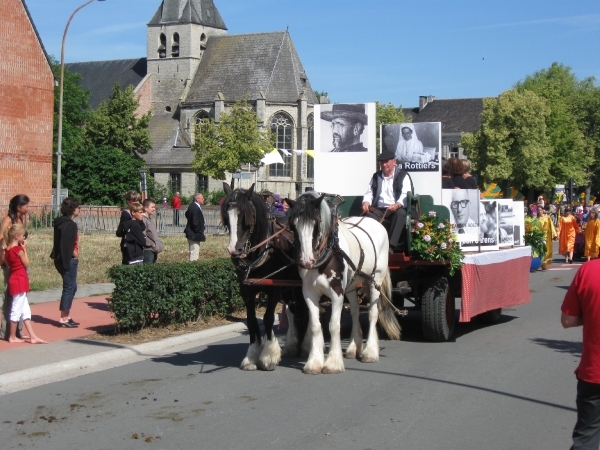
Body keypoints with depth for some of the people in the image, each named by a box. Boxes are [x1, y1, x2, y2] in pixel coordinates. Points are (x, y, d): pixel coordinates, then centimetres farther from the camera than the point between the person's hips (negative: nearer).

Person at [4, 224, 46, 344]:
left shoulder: (7, 249, 8)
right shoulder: (18, 249, -15)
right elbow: (26, 264, -7)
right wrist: (25, 248, -3)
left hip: (14, 279, 9)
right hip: (20, 281, -9)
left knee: (26, 310, 10)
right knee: (17, 309, 1)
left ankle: (33, 337, 12)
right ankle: (12, 337, 10)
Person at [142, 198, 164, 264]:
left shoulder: (150, 219, 16)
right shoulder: (143, 219, -14)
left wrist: (160, 245, 11)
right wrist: (152, 244, -16)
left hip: (154, 250, 10)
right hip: (148, 250, -10)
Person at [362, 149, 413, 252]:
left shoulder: (403, 176, 2)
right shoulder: (376, 176, 18)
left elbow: (406, 196, -10)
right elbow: (369, 193, 16)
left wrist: (397, 205, -32)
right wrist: (366, 202, -9)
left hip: (397, 209, -3)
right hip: (378, 209, 3)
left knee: (401, 213, -37)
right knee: (368, 215, -30)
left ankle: (391, 245, -40)